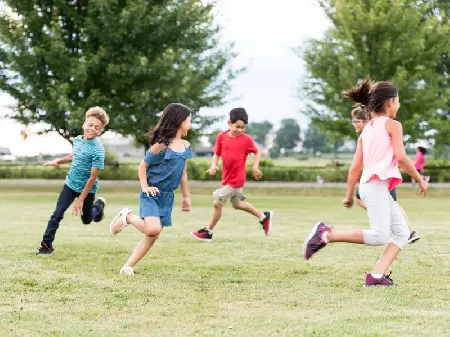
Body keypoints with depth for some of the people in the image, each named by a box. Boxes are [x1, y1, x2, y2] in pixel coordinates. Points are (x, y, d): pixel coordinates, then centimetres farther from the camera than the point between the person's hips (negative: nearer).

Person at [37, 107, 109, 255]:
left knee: (86, 220, 14)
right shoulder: (77, 140, -4)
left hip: (87, 189, -4)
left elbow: (92, 178, -23)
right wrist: (59, 161, 24)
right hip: (70, 184, 4)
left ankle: (99, 205, 46)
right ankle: (46, 244, -3)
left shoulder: (97, 150, -25)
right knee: (57, 214, -9)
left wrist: (81, 200, -21)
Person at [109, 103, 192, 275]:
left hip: (167, 197, 7)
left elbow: (183, 173, 16)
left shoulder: (185, 146, 6)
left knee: (153, 236, 3)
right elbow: (143, 166, -6)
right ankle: (126, 216, 2)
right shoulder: (161, 145, -16)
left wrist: (186, 196, 18)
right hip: (152, 194, -7)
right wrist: (145, 187, -16)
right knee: (153, 229, -24)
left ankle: (128, 266, 11)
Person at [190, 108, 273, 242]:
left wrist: (255, 167, -9)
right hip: (227, 178, 6)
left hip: (236, 179, -6)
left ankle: (208, 232, 8)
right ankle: (264, 216, 40)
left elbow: (257, 152, 4)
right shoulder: (221, 137, -1)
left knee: (217, 203, -7)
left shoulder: (246, 140, -11)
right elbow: (217, 154, 8)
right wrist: (213, 165, -10)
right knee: (238, 204, 22)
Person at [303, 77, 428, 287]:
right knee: (380, 236, -17)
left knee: (402, 232, 7)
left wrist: (349, 195, 22)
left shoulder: (366, 130, 20)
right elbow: (401, 158, -11)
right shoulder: (393, 125, -1)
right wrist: (420, 179, -1)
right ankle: (327, 235, -17)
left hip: (371, 185, 9)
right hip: (376, 185, -9)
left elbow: (355, 167, 18)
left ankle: (376, 275, -4)